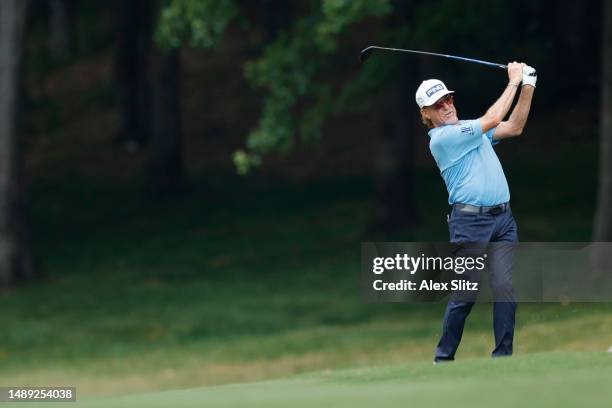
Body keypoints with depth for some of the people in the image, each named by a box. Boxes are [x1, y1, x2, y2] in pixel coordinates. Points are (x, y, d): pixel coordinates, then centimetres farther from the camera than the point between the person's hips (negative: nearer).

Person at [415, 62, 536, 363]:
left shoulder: (470, 130, 20)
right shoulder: (441, 138, -7)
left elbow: (514, 127, 18)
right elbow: (492, 120, -10)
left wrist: (528, 85, 7)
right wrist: (513, 82, -2)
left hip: (503, 219, 7)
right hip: (470, 222, -7)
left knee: (505, 287, -6)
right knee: (465, 294, -5)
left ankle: (503, 356, -4)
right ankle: (443, 357, 9)